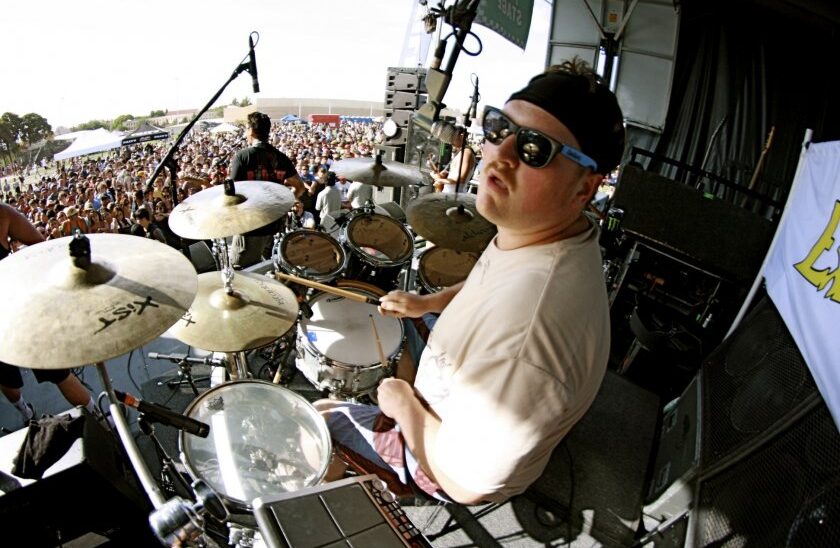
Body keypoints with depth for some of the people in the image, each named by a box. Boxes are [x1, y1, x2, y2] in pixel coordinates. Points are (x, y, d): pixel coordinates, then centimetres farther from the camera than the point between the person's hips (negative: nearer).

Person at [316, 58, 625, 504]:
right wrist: (427, 303, 0)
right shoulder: (540, 233, -17)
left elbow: (467, 483, -34)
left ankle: (333, 491, 44)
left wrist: (404, 404, -19)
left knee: (320, 416, 10)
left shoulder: (523, 333, -48)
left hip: (446, 468, -7)